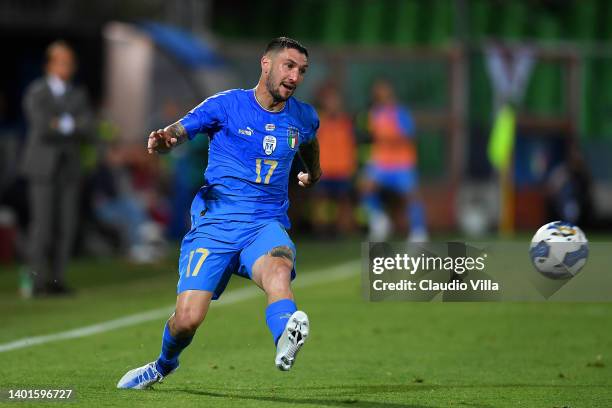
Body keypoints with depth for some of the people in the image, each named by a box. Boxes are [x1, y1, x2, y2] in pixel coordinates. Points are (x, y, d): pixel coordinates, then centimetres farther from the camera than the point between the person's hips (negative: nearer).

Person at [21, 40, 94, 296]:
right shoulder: (36, 93, -1)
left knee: (66, 225, -2)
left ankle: (56, 279, 3)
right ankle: (39, 280, -8)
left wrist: (63, 124, -12)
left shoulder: (78, 95, 13)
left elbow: (88, 130, 1)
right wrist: (72, 126, -6)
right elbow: (42, 128, -15)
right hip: (43, 168, -4)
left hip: (69, 168, 4)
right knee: (42, 224, -10)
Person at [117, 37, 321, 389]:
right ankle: (165, 364, 26)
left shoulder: (304, 118, 10)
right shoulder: (226, 105, -3)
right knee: (188, 319, -9)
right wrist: (164, 140, -35)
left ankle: (286, 343, -64)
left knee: (278, 270, -36)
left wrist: (313, 172, 50)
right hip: (215, 224, -2)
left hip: (267, 225, 2)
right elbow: (179, 132, -11)